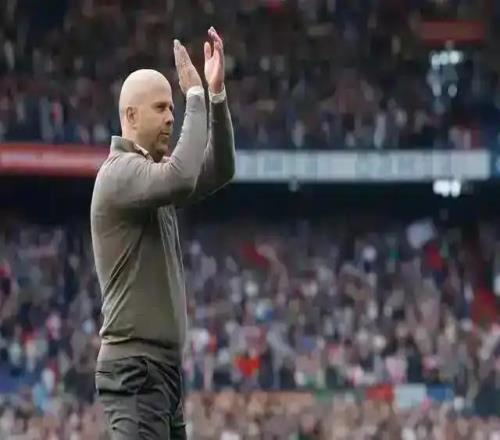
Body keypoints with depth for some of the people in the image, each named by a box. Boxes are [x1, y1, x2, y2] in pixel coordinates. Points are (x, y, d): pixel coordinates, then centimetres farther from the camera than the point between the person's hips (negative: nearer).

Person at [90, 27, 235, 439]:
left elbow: (219, 171, 12)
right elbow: (182, 178, -30)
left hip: (165, 366, 10)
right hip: (134, 368, -10)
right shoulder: (119, 172, -12)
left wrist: (218, 95, 0)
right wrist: (196, 96, -20)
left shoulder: (152, 171, 17)